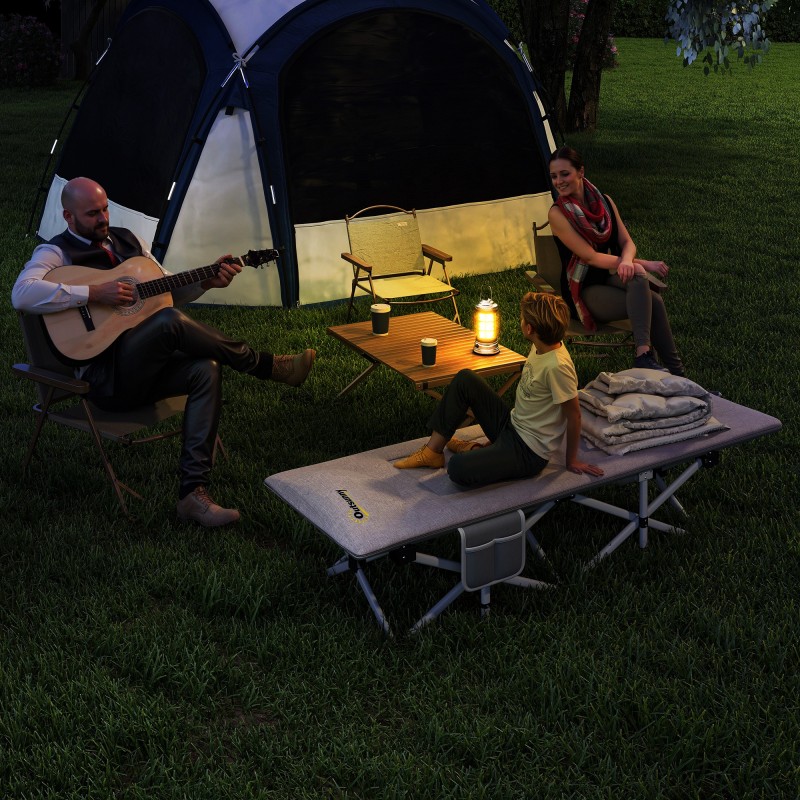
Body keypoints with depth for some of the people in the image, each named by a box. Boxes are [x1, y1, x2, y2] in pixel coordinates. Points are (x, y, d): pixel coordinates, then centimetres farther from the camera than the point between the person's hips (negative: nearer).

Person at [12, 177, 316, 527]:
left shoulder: (126, 239, 19)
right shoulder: (56, 253, -2)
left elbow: (168, 290, 23)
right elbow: (22, 294, -22)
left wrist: (206, 281, 4)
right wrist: (95, 293, -23)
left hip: (145, 366, 7)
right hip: (103, 376, -7)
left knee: (205, 369, -23)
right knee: (171, 322, -32)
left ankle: (193, 491, -24)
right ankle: (266, 366, -14)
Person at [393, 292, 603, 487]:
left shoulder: (557, 366, -28)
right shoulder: (541, 347, -1)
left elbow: (574, 414, -19)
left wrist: (571, 460, -8)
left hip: (530, 452, -9)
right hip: (511, 424, 9)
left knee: (458, 469, -29)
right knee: (465, 379, 1)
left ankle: (474, 452, 6)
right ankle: (433, 451, 3)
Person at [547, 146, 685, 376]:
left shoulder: (604, 202, 7)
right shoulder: (558, 214, -10)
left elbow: (627, 242, 3)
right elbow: (590, 256, -16)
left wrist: (627, 261, -24)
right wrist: (643, 264, -17)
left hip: (610, 278, 5)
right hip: (583, 290, -5)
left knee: (636, 274, -32)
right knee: (652, 302, -28)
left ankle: (643, 355, -35)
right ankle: (675, 369, -25)